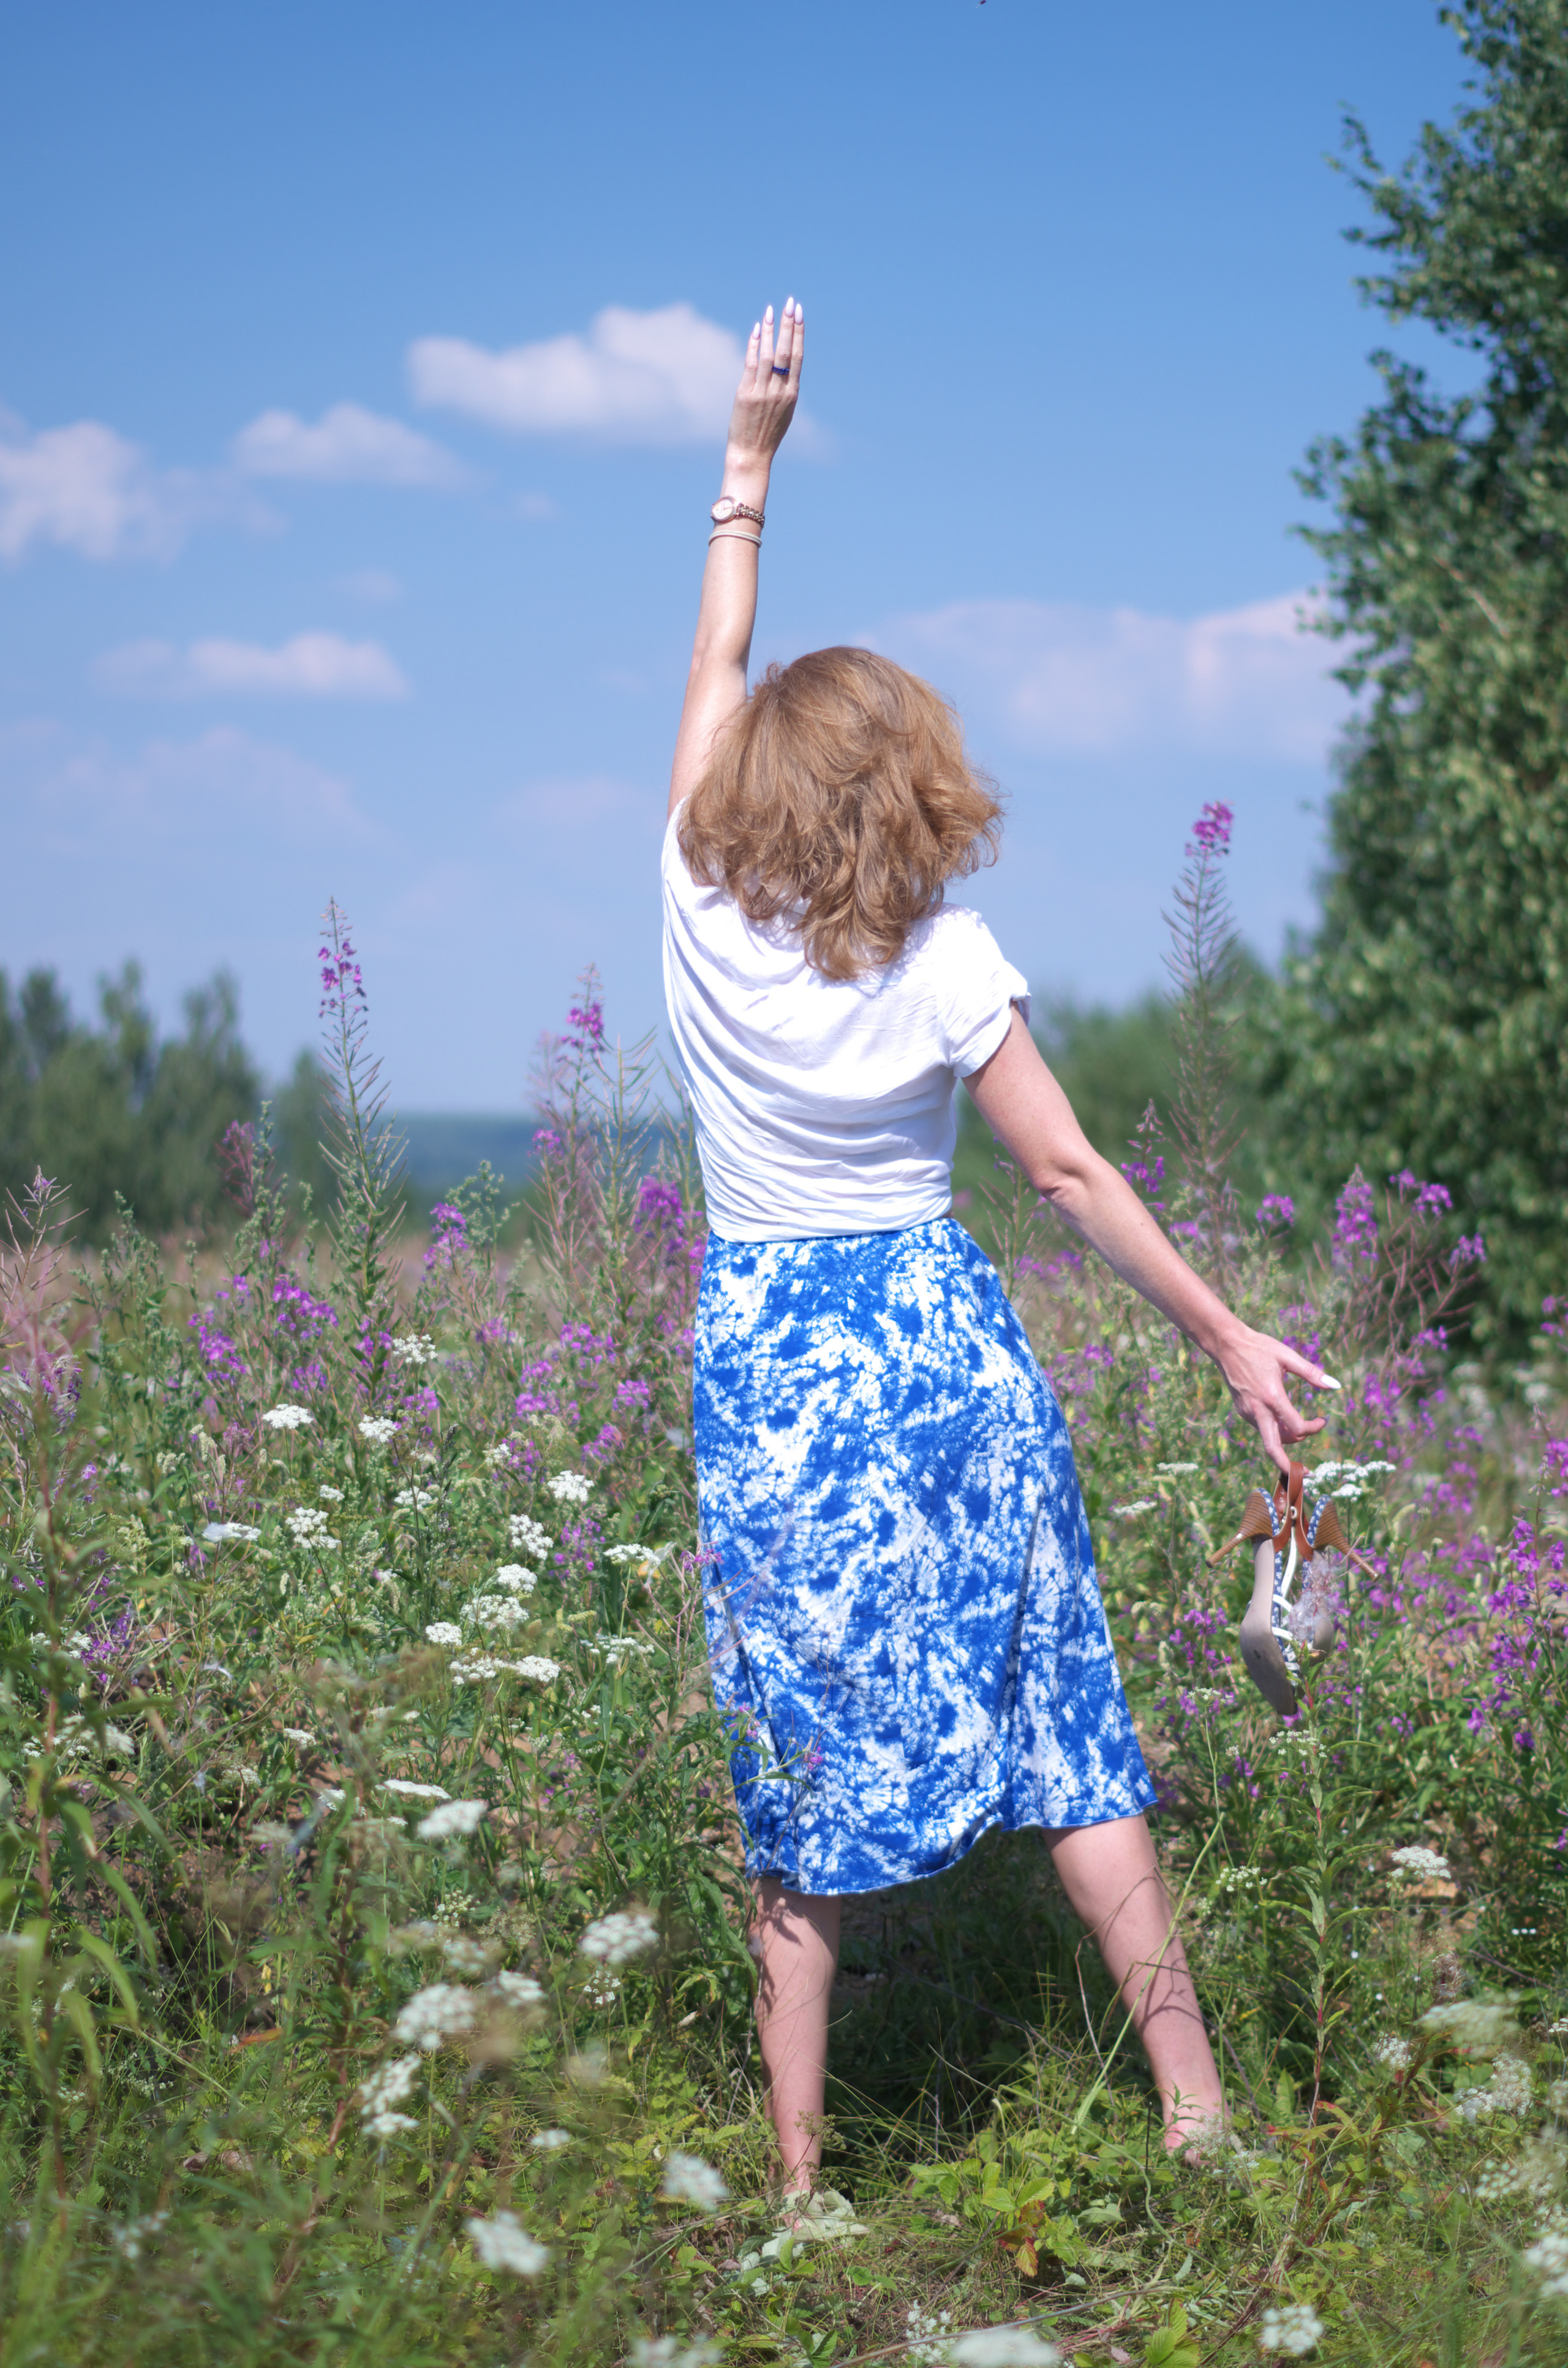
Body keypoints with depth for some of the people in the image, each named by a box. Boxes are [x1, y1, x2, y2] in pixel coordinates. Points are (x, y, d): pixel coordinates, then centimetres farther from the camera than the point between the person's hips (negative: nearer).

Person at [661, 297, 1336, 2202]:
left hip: (769, 1366, 1)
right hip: (944, 1349, -1)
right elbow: (1073, 1177, -6)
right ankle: (1192, 2096, 12)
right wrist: (1227, 1341, 2)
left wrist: (746, 468, 13)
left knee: (806, 1767, 7)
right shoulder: (945, 967, -10)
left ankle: (799, 2168, 9)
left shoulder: (706, 913, -6)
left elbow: (716, 666, 6)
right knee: (1058, 1721, 8)